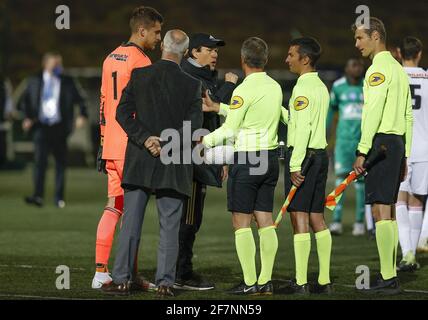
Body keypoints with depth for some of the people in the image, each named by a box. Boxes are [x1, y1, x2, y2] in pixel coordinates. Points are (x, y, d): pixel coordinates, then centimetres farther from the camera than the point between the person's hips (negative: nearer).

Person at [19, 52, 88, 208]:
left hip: (59, 127, 1)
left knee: (60, 163, 5)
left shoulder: (67, 82, 6)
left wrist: (83, 115, -8)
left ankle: (59, 198, 14)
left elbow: (80, 100, 10)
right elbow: (24, 101, 15)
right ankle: (38, 196, -20)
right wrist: (27, 117, 0)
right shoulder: (35, 81, 7)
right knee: (40, 160, -14)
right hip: (41, 126, -1)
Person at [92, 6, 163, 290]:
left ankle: (101, 271, 6)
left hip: (111, 147, 8)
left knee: (113, 207, 9)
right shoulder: (140, 61, -11)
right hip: (132, 147, -8)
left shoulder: (111, 58, 16)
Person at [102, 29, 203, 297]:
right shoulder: (192, 85, -4)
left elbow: (123, 112, -5)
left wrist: (145, 139, -8)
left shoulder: (139, 76, -1)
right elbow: (194, 125, -10)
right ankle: (165, 282, 1)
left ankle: (122, 279, 5)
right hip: (174, 165, -1)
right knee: (169, 225, 4)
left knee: (131, 222, 6)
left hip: (139, 162, 1)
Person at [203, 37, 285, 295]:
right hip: (270, 157, 7)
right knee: (265, 220, 8)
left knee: (242, 222, -2)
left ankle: (250, 282, -6)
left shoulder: (245, 90, -13)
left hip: (247, 158, -7)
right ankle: (266, 281, 6)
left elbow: (230, 130, -10)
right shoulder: (275, 87, 9)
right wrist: (217, 107, 24)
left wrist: (202, 141, 3)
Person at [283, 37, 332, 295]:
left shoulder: (303, 88, -12)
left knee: (299, 217, -8)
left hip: (303, 154, -9)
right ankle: (324, 281, 11)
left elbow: (303, 128, -19)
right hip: (320, 153, 9)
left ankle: (301, 283, -10)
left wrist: (295, 165, -21)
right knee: (317, 218, 11)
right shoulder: (321, 87, 17)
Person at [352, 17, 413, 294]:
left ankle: (388, 279, -13)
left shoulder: (379, 68, -10)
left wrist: (363, 151, -17)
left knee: (381, 210, -10)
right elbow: (408, 116, 20)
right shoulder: (399, 69, 19)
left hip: (382, 142, -10)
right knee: (389, 211, 12)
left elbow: (373, 112, -17)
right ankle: (391, 275, 13)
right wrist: (405, 156, 21)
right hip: (398, 142, 10)